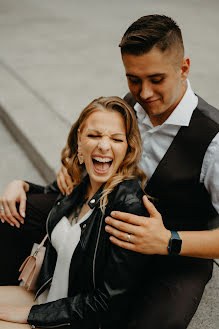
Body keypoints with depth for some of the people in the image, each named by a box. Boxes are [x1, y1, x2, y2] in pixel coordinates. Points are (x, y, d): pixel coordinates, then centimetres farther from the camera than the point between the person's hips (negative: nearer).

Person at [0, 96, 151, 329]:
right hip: (47, 296, 7)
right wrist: (22, 186, 3)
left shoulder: (129, 203, -25)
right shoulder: (80, 180, -3)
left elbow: (109, 301, -22)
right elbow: (53, 197, 23)